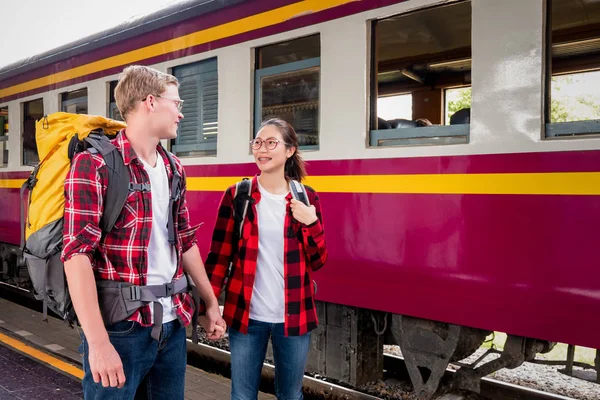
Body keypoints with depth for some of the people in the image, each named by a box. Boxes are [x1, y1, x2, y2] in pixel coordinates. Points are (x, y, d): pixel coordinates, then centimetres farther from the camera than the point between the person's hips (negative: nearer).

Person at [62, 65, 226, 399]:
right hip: (120, 327, -6)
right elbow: (78, 254, -17)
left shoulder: (174, 170, 11)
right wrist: (98, 342, -21)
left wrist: (211, 303, 18)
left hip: (172, 324, 7)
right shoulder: (95, 164, -11)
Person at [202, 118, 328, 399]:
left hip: (293, 316, 1)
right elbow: (219, 255, 0)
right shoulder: (236, 196, -2)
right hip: (246, 315, -1)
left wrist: (311, 224, -13)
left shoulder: (306, 198, 1)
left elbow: (318, 262, 2)